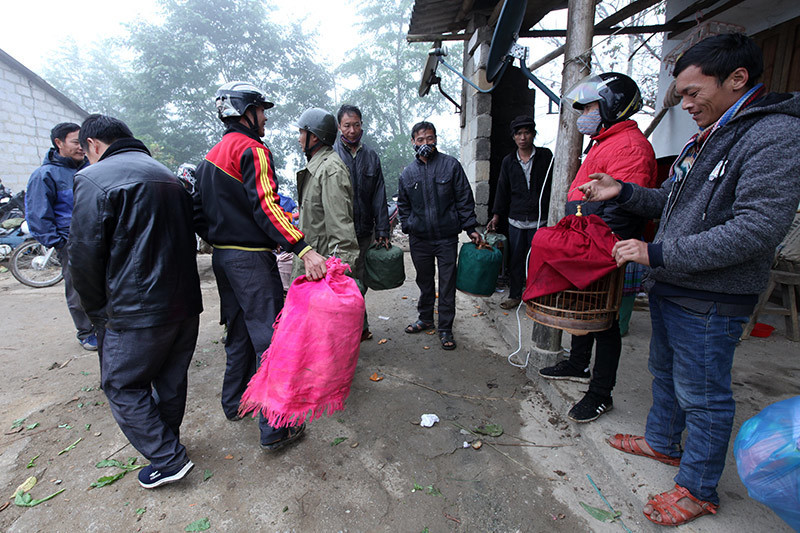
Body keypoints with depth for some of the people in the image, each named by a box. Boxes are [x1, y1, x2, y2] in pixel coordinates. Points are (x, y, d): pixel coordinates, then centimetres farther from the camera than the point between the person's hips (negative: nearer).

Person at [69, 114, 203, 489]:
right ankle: (166, 443, 39)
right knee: (171, 379, 20)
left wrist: (97, 310, 2)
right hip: (186, 303, 7)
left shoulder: (93, 179, -9)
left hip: (137, 311, -7)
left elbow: (85, 254, -12)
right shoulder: (168, 175, 15)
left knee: (122, 385, 11)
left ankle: (167, 460, 13)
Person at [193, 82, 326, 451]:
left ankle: (234, 403, 36)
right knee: (270, 338, -4)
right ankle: (274, 429, 4)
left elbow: (198, 212, 18)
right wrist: (303, 249, -33)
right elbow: (265, 206, -26)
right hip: (251, 259, -10)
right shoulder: (253, 150, -11)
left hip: (222, 257, 10)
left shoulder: (211, 156, 18)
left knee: (239, 332, 21)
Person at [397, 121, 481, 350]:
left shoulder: (451, 165, 0)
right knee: (424, 280, 16)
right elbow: (403, 205, 18)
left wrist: (470, 228, -4)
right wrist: (408, 226, 6)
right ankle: (425, 318, 34)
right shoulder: (408, 172, 8)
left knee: (447, 284, 3)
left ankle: (445, 329, 15)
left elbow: (464, 199, 0)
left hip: (447, 237, -3)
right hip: (419, 238, 3)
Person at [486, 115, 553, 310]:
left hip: (539, 221, -2)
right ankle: (515, 295, 21)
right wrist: (496, 215, 9)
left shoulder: (545, 156, 2)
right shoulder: (508, 161, 9)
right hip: (516, 220, 2)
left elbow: (554, 184, 2)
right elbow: (502, 190, 12)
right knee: (515, 260, 9)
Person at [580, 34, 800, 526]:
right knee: (666, 373, 23)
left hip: (710, 300, -9)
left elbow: (757, 228, -25)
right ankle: (663, 442, 45)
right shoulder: (707, 138, 13)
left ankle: (698, 489, 25)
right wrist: (622, 192, 4)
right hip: (670, 288, 9)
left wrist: (658, 253, -25)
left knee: (702, 396, 6)